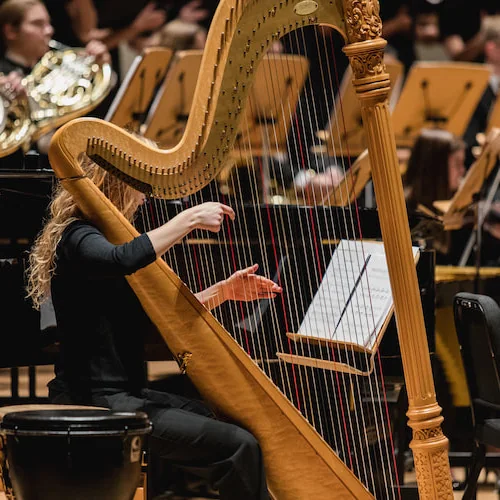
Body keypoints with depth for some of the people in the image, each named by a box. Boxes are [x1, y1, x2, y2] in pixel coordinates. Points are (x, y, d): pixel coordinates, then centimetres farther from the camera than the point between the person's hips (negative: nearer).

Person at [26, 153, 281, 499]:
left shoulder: (89, 235, 19)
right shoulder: (77, 239, -12)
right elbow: (122, 260, -37)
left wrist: (223, 291, 8)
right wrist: (190, 220, -29)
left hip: (122, 393, 11)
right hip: (96, 402, -11)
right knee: (238, 446, -18)